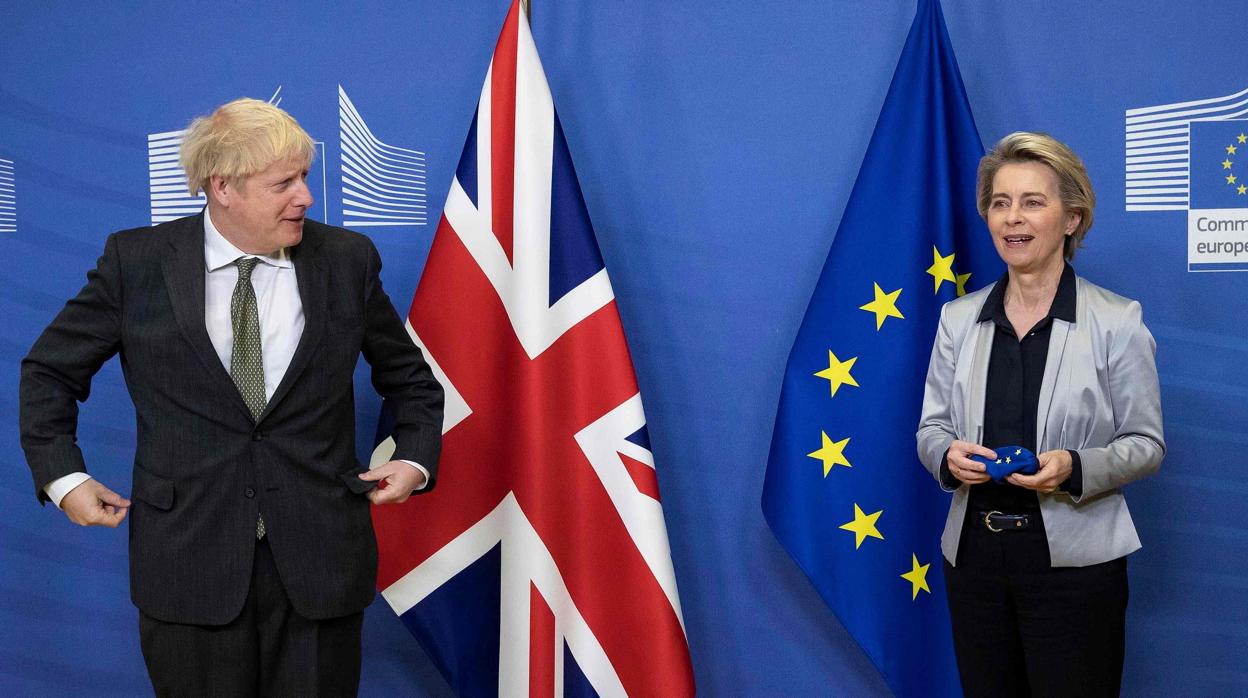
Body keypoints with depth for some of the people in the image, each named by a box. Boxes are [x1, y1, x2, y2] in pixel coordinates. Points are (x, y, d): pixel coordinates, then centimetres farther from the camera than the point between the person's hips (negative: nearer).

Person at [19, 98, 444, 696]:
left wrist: (414, 458, 2)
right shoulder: (137, 261, -2)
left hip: (319, 558, 1)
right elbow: (49, 371, 9)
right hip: (189, 558, -1)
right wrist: (62, 477, 1)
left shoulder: (346, 259, 1)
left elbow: (409, 379, 15)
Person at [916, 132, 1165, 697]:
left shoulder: (1117, 321, -4)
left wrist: (1075, 468, -21)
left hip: (1074, 560, -3)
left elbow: (1145, 443, -2)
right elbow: (931, 427, 9)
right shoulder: (957, 318, 6)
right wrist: (949, 455, -14)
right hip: (975, 554, 3)